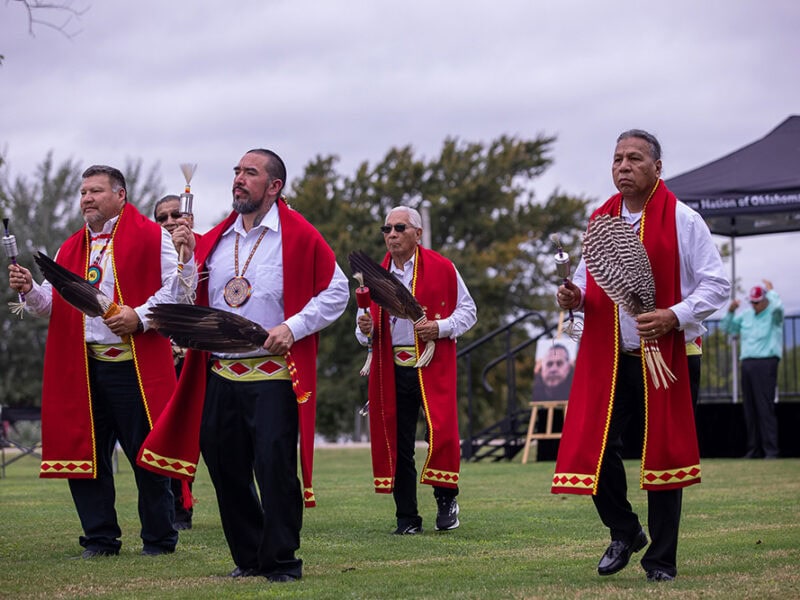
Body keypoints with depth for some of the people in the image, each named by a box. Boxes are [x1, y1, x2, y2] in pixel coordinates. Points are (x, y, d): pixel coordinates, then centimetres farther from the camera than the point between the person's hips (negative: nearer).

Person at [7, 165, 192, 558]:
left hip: (135, 364, -5)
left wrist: (140, 317, -18)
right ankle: (101, 539, 15)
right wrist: (29, 290, -3)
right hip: (82, 369, 6)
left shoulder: (152, 237, 0)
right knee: (84, 452, 5)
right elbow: (53, 305, 17)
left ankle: (159, 539, 11)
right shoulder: (69, 249, 18)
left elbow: (177, 286, -8)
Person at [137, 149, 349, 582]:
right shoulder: (215, 240, 14)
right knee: (225, 465, 8)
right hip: (220, 375, 6)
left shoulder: (299, 236, -2)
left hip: (274, 375, -6)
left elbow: (336, 291, -2)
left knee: (274, 465, -10)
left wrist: (293, 327, -13)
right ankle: (249, 557, 21)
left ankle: (281, 561, 2)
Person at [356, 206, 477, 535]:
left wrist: (440, 328, -12)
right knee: (397, 443, 2)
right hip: (391, 370, 3)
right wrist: (365, 329, -5)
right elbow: (368, 324, 19)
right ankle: (407, 518, 9)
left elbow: (468, 311, 5)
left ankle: (446, 500, 13)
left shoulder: (442, 268, 3)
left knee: (440, 432, -10)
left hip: (433, 368, -3)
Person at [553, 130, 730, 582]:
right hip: (606, 357, 4)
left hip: (663, 355, -4)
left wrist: (675, 316, -19)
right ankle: (624, 532, 22)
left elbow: (717, 285, -5)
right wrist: (575, 296, -2)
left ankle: (662, 559, 15)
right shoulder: (601, 220, 10)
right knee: (594, 446, -4)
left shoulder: (682, 220, -4)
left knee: (664, 453, 2)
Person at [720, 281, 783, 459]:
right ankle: (755, 449, 11)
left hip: (766, 364, -7)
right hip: (747, 363, 7)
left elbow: (777, 306, -24)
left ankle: (771, 450, -13)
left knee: (765, 407, -12)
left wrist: (770, 290, -7)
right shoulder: (746, 315, 17)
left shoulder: (773, 314, -1)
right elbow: (727, 328, 22)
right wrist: (731, 311, 6)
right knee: (750, 409, 6)